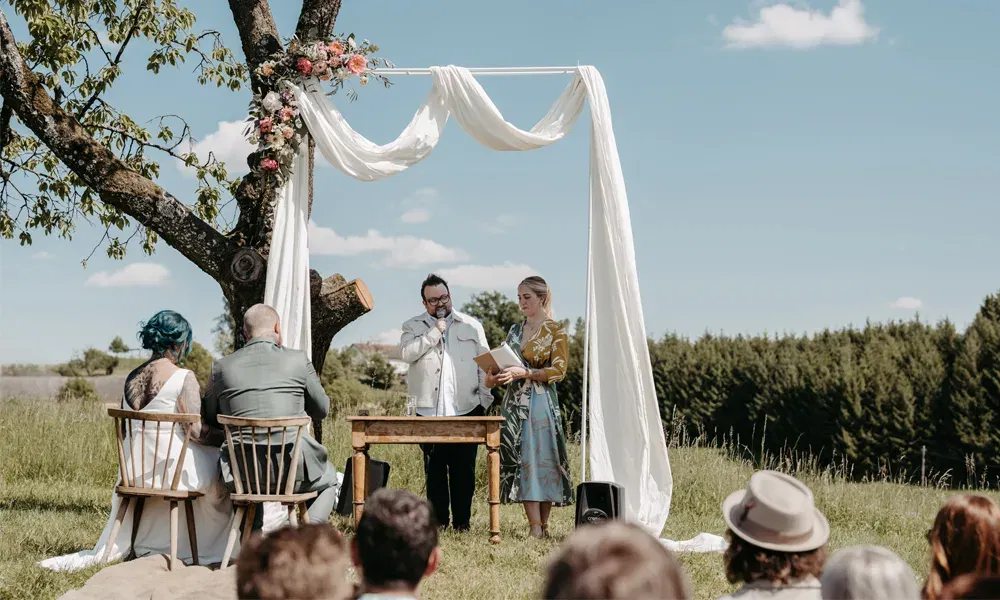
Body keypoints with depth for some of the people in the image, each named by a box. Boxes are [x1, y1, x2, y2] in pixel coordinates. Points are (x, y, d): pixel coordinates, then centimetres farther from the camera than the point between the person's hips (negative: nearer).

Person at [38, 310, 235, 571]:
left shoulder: (131, 378, 8)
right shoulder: (183, 378, -13)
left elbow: (126, 432, 15)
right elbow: (196, 431, -17)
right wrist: (226, 439, -1)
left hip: (137, 469, 7)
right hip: (174, 468, -7)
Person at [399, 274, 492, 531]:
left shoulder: (472, 326, 14)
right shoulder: (413, 327, 11)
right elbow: (407, 353, -9)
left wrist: (485, 399, 3)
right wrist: (435, 331, -8)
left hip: (466, 410, 0)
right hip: (429, 411, 0)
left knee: (464, 468, 1)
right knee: (434, 468, 3)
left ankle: (462, 521, 8)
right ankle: (437, 520, 10)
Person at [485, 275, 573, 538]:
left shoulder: (556, 331, -1)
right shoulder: (515, 330, 16)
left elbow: (559, 370, -9)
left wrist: (524, 373, -19)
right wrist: (493, 377, -1)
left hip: (541, 402, -5)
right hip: (514, 402, 5)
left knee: (542, 458, -7)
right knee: (520, 460, -2)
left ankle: (543, 525, -2)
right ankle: (534, 526, -2)